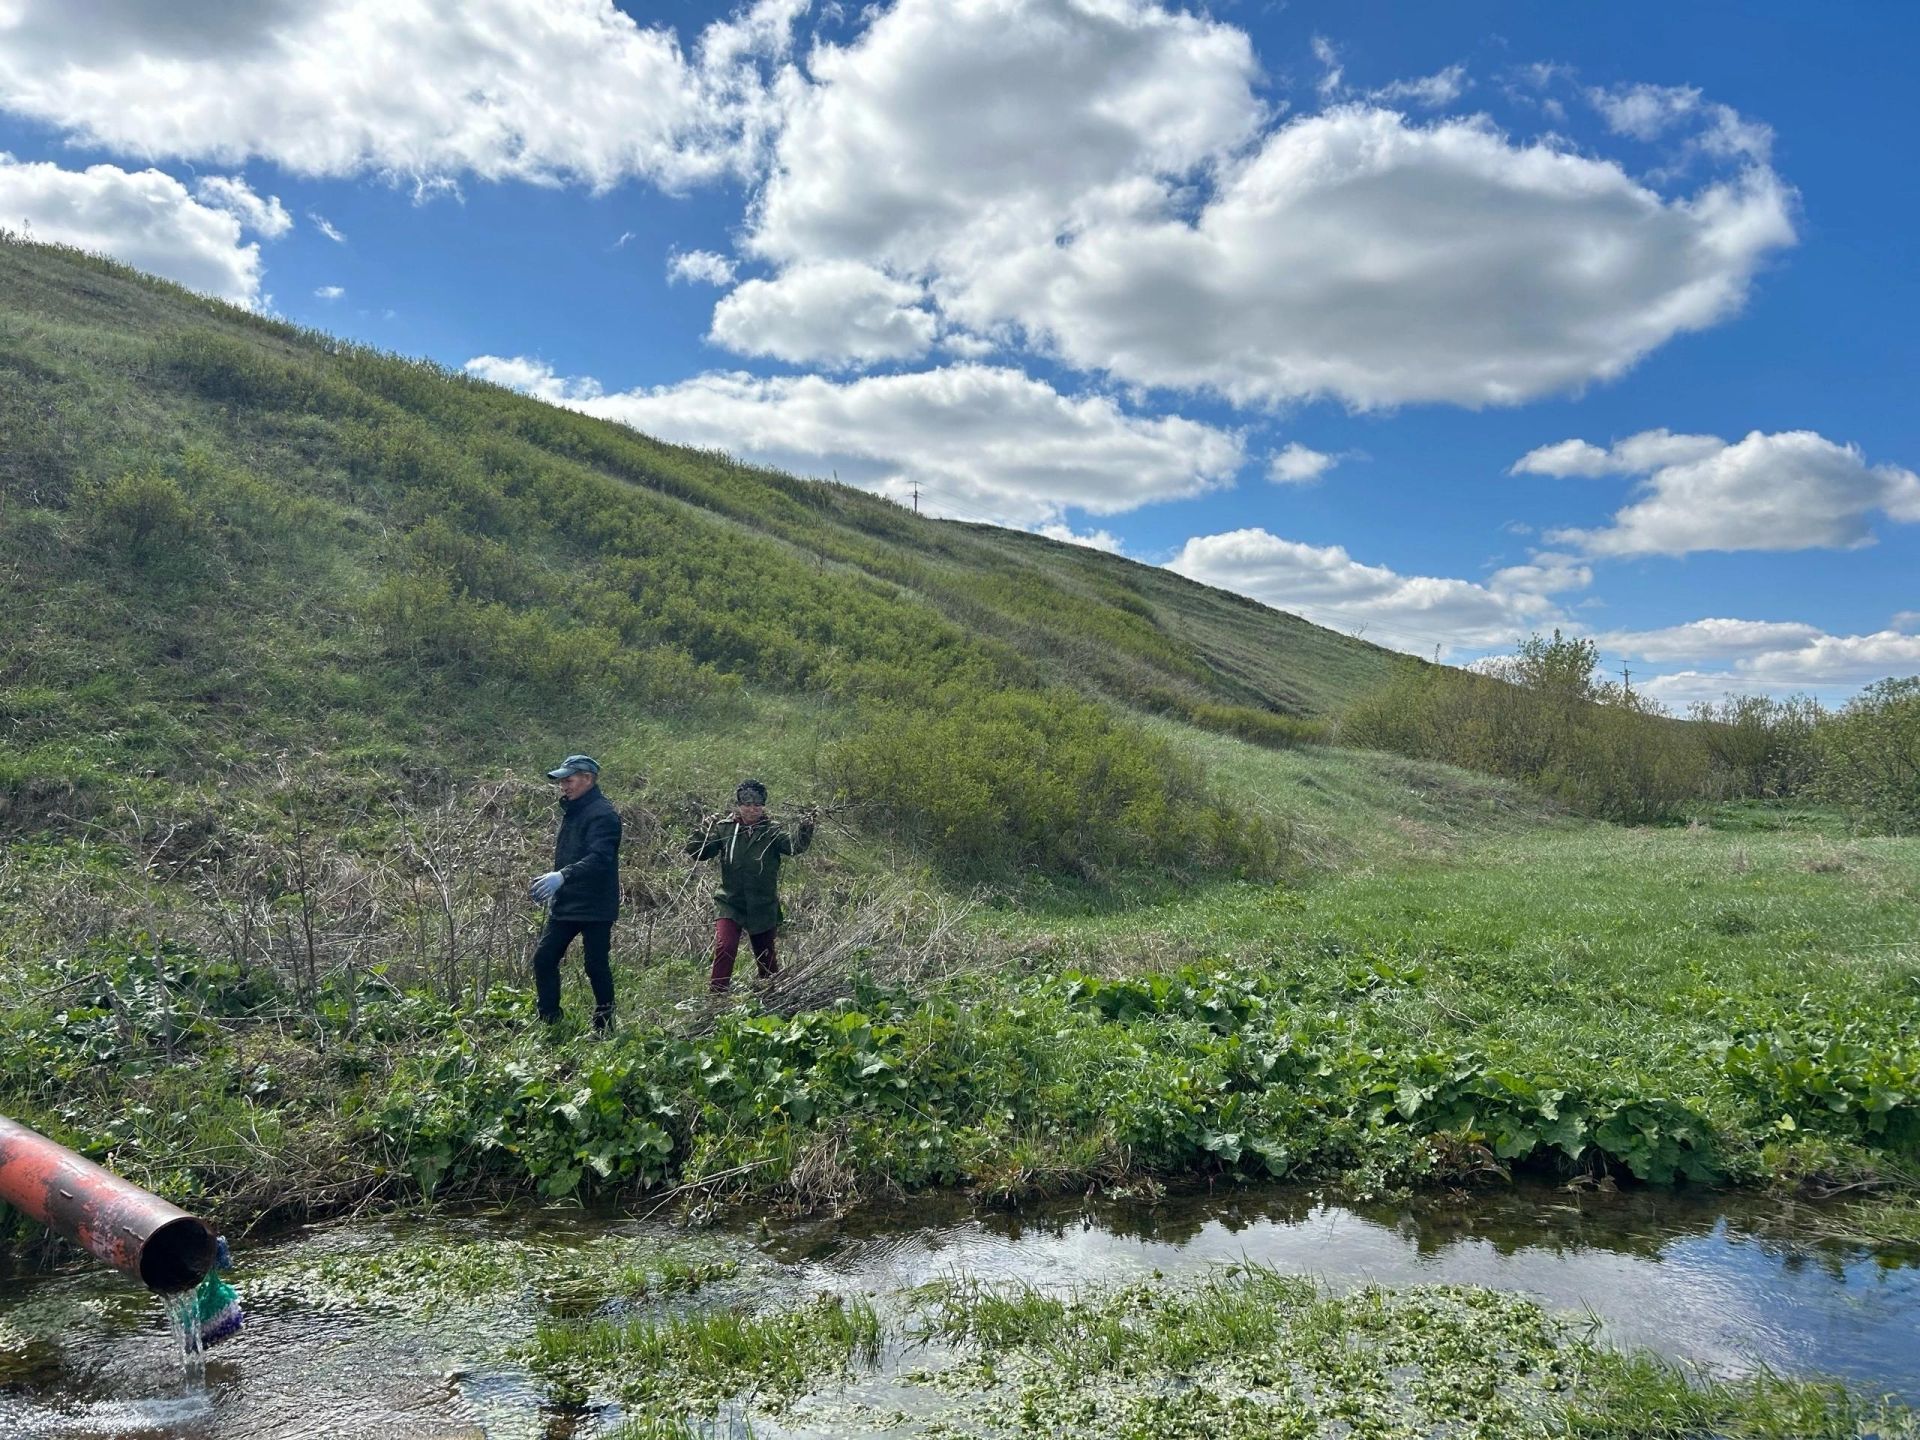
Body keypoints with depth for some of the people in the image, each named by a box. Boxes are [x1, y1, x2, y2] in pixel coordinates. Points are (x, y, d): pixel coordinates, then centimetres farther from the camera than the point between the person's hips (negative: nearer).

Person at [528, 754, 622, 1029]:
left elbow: (599, 859, -30)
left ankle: (604, 1027, 13)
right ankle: (549, 1023, 16)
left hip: (595, 907, -9)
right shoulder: (572, 811, 15)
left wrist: (563, 876, -39)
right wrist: (553, 884, 20)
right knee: (543, 957, 7)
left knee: (596, 966, -1)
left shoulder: (602, 814, -16)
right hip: (565, 903, 9)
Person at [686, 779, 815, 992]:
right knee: (725, 947, -21)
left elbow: (794, 846, -21)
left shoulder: (772, 830, -4)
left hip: (763, 907, 1)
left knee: (766, 956, 15)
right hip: (730, 904, -1)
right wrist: (705, 830, -20)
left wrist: (804, 832, -41)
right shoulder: (724, 828, -1)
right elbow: (697, 853, -4)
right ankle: (715, 995, -12)